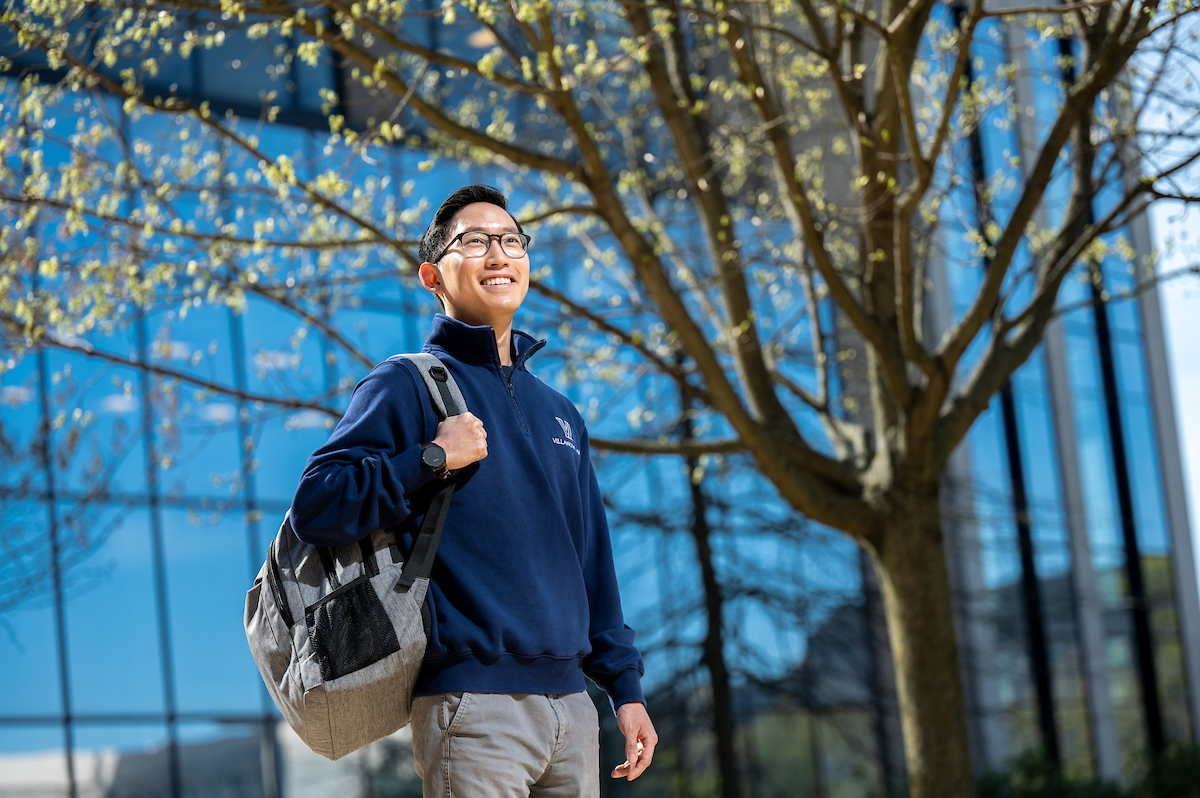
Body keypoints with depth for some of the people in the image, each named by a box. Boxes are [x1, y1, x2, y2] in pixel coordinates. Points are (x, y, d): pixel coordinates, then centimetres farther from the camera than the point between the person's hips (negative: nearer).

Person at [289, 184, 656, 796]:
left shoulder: (559, 413, 20)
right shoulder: (407, 386, 0)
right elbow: (313, 508, -10)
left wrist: (625, 687, 16)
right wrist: (433, 459, -15)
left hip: (571, 707, 7)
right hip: (472, 705, -6)